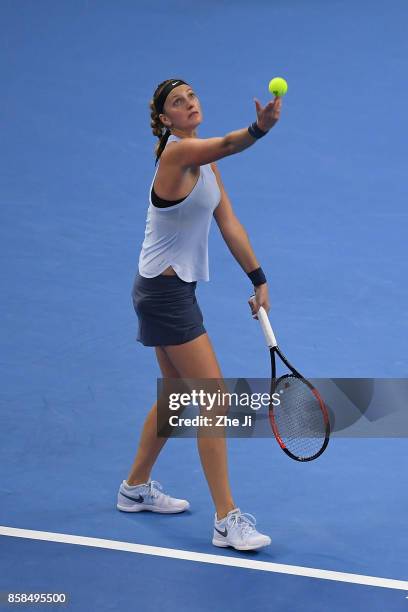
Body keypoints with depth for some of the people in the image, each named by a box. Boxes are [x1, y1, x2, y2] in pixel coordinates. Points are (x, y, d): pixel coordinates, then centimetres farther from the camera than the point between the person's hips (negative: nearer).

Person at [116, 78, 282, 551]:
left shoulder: (204, 161, 9)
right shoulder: (178, 151, -19)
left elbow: (229, 224, 8)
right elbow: (228, 144, -41)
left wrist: (258, 279, 4)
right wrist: (260, 128, -59)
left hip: (174, 290, 10)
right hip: (165, 293, -10)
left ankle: (136, 488, 38)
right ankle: (227, 521, -5)